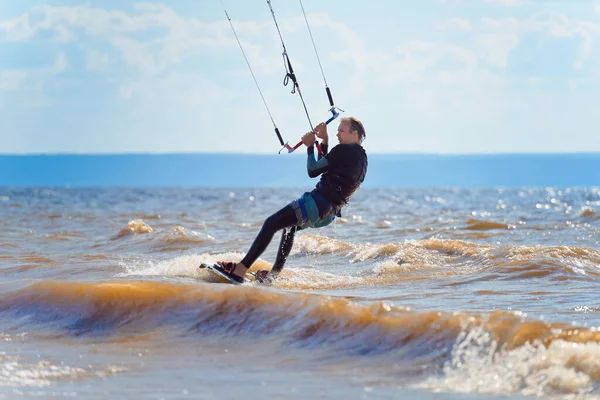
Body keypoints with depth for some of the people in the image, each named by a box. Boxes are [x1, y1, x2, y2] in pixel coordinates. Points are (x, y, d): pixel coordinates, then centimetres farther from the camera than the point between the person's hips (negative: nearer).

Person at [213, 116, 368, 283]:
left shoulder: (343, 150, -10)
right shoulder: (362, 157, 18)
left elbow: (313, 171, -8)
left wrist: (310, 146, 5)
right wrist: (324, 141, 20)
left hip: (318, 203, -10)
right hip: (330, 215, 10)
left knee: (271, 224, -11)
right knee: (289, 225, 34)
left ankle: (240, 270, -19)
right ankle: (274, 274, 29)